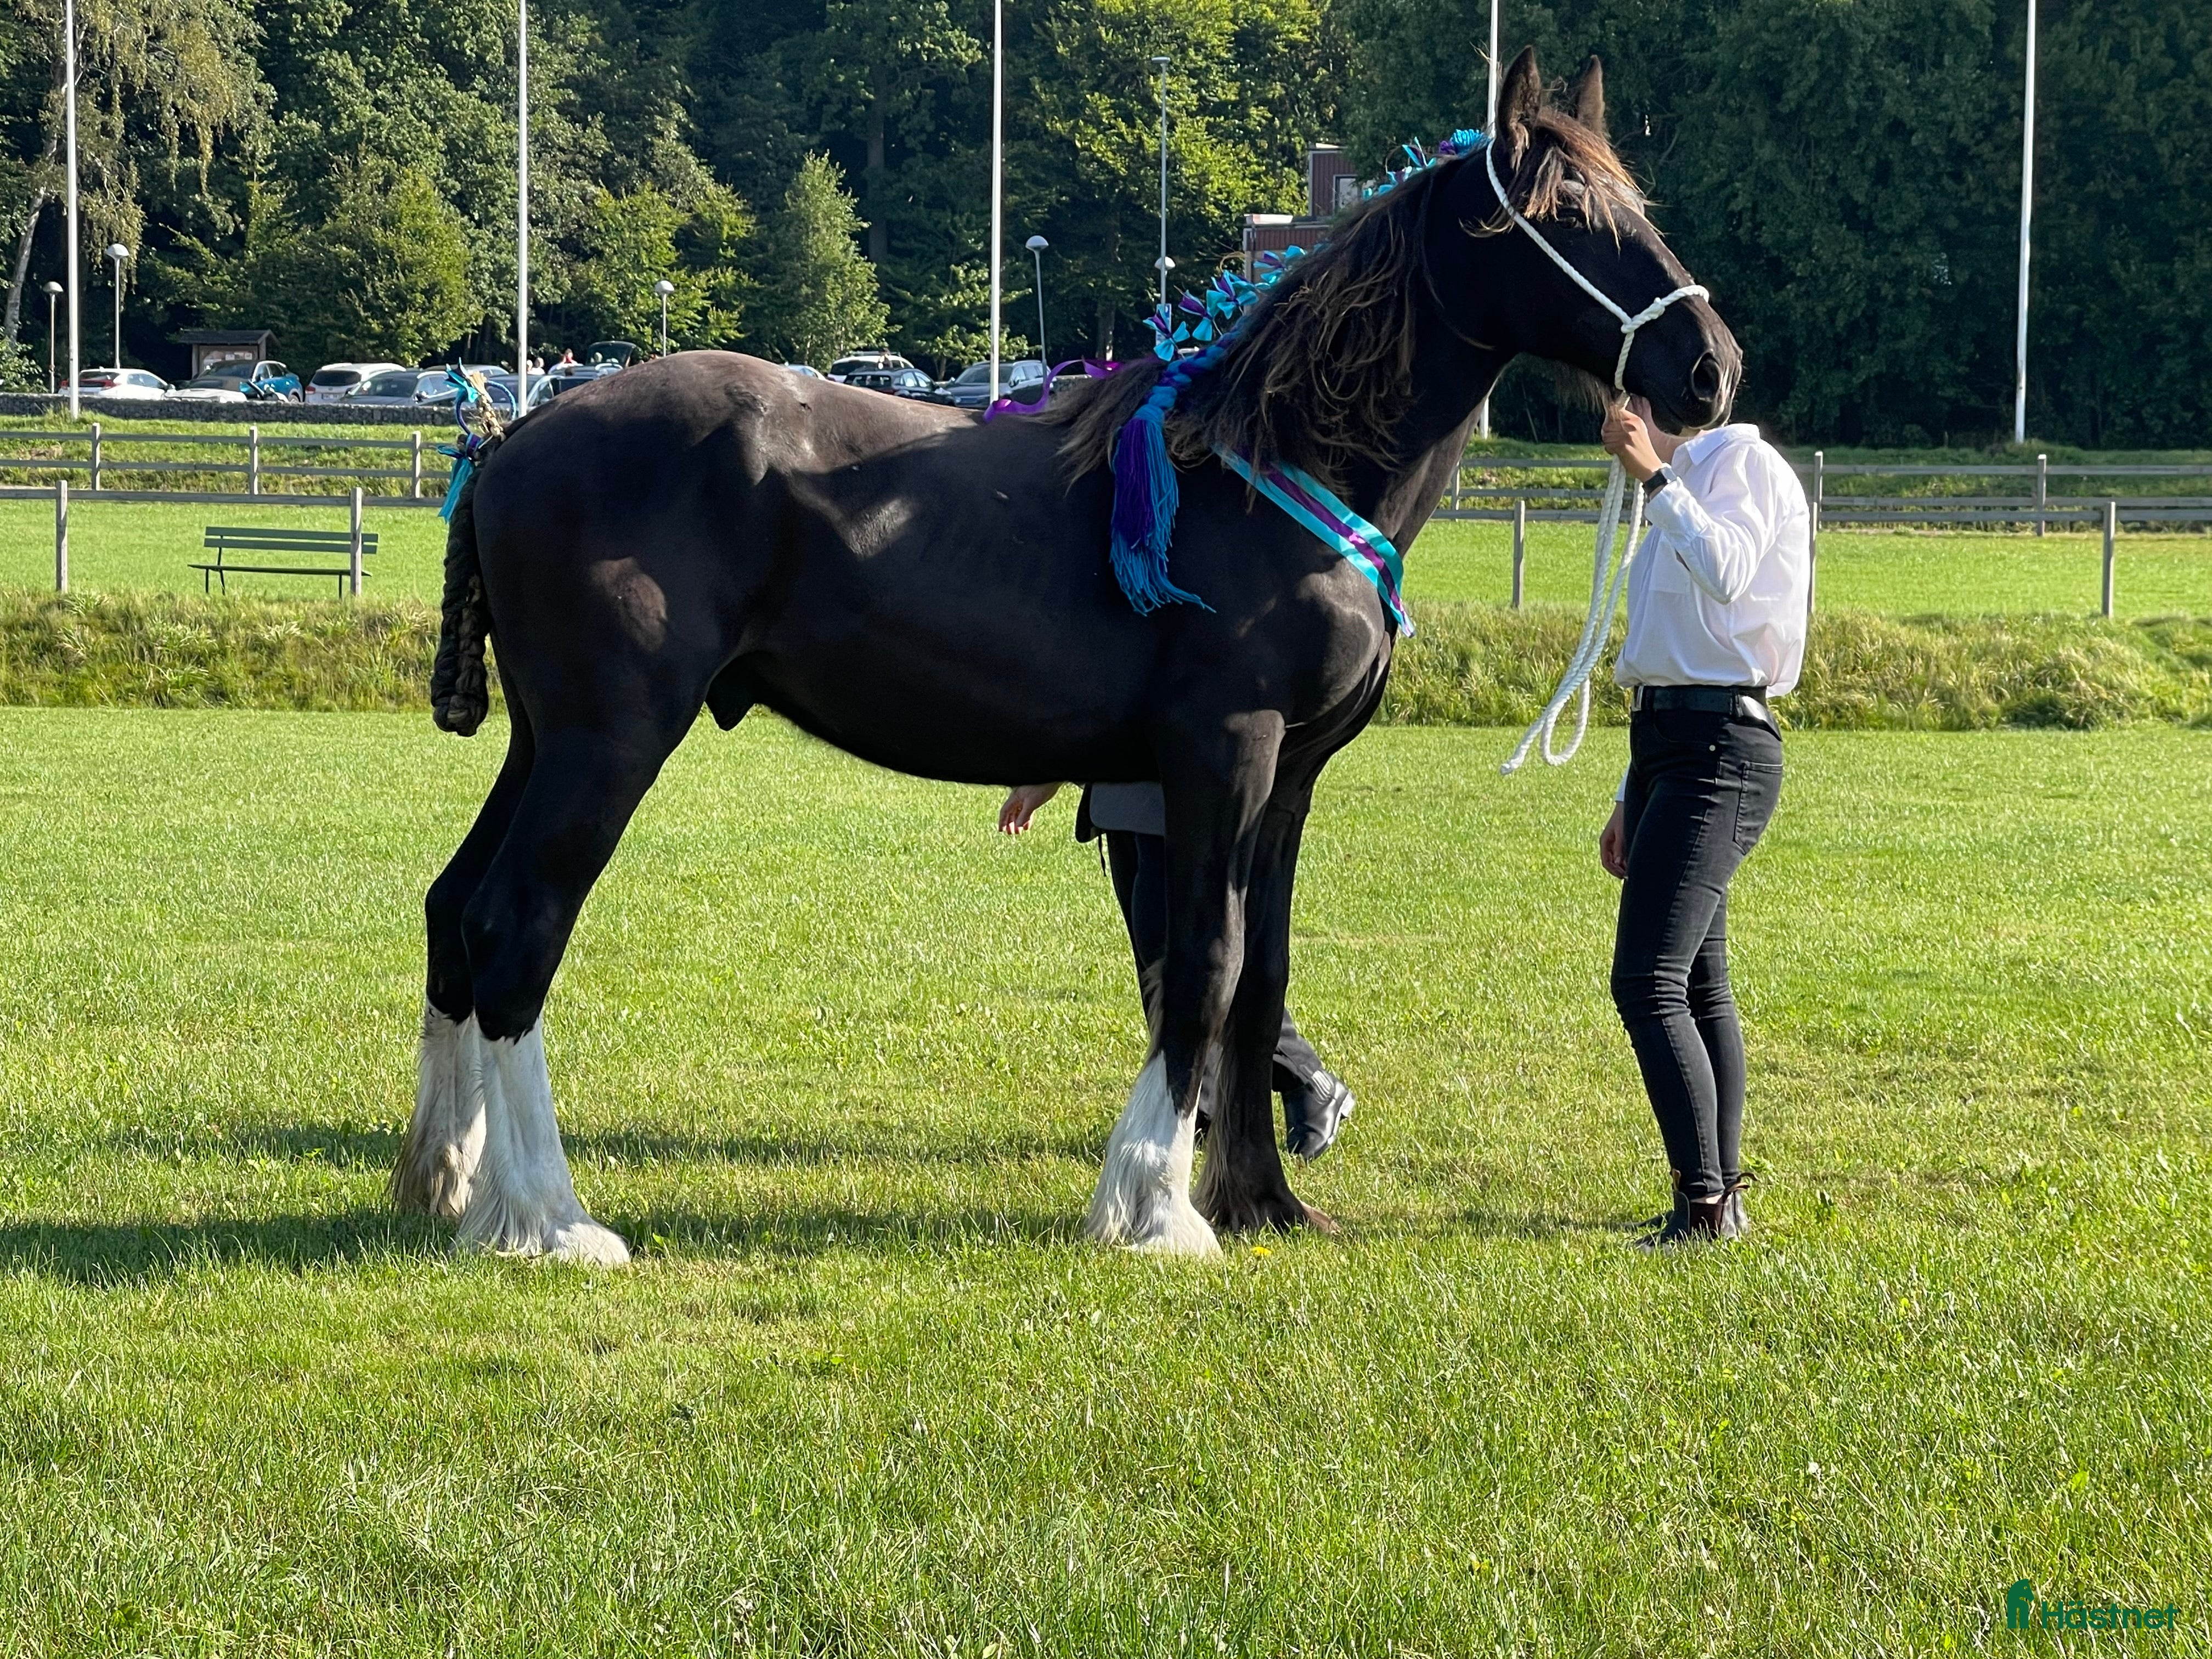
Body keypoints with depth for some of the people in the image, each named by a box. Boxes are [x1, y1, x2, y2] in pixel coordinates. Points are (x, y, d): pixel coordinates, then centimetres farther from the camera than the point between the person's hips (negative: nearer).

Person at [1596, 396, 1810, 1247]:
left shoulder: (1747, 466, -7)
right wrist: (1631, 799, 24)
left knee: (1646, 984, -17)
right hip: (1668, 744, 10)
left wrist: (1656, 475, -25)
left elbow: (1726, 572, -29)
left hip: (1718, 751, -10)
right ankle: (1721, 1196, 17)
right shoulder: (1685, 486, 21)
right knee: (1698, 986, 12)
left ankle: (1705, 1204, -18)